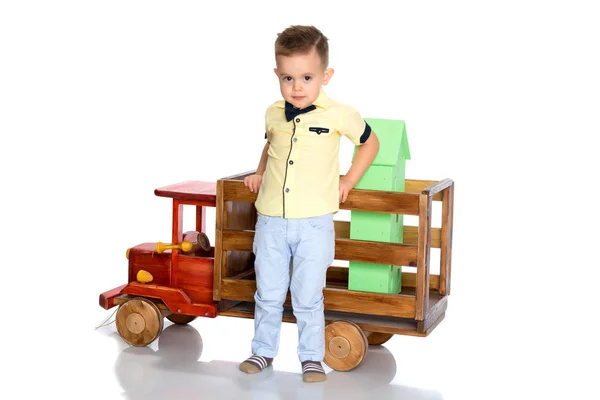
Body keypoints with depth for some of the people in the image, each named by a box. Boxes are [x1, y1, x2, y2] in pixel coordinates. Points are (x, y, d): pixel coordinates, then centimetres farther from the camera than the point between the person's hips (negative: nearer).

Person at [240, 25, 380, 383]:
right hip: (271, 222, 3)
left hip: (314, 223, -3)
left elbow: (370, 142, 10)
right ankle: (263, 350, 27)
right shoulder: (274, 114, 4)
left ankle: (312, 357, 19)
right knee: (268, 294, 12)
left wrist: (348, 181, 7)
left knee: (308, 297, 4)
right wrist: (260, 173, 17)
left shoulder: (339, 115, -7)